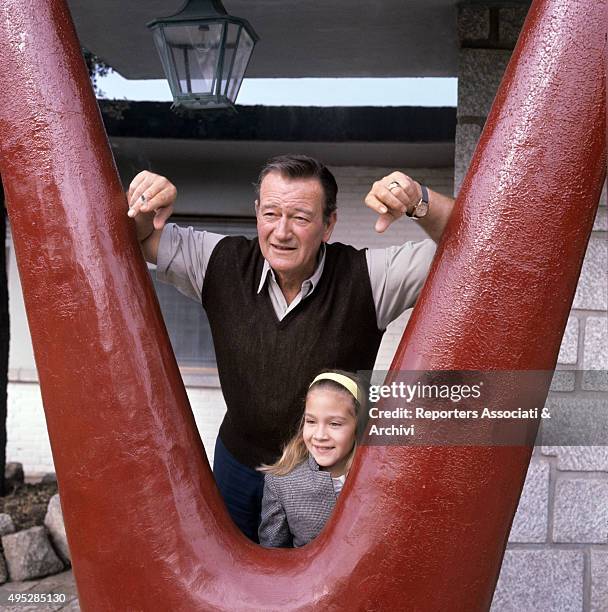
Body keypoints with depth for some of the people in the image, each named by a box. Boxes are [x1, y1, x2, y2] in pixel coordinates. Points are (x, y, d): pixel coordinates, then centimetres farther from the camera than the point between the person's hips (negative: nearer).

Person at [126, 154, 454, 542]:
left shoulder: (366, 278, -24)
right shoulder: (223, 264, -16)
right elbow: (140, 239, -7)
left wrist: (420, 202, -44)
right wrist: (145, 207, -30)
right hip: (238, 465, 3)